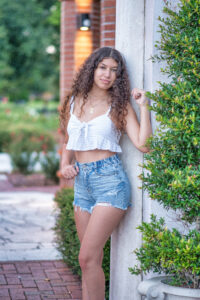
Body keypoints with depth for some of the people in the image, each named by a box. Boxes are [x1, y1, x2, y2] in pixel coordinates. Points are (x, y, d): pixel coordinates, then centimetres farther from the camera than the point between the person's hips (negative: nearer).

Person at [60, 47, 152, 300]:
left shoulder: (119, 105, 0)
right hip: (81, 183, 5)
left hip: (109, 179, -5)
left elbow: (142, 144, -12)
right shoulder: (74, 101, 11)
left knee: (87, 258, -11)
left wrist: (143, 106, -12)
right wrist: (65, 165, 4)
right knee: (90, 259, 10)